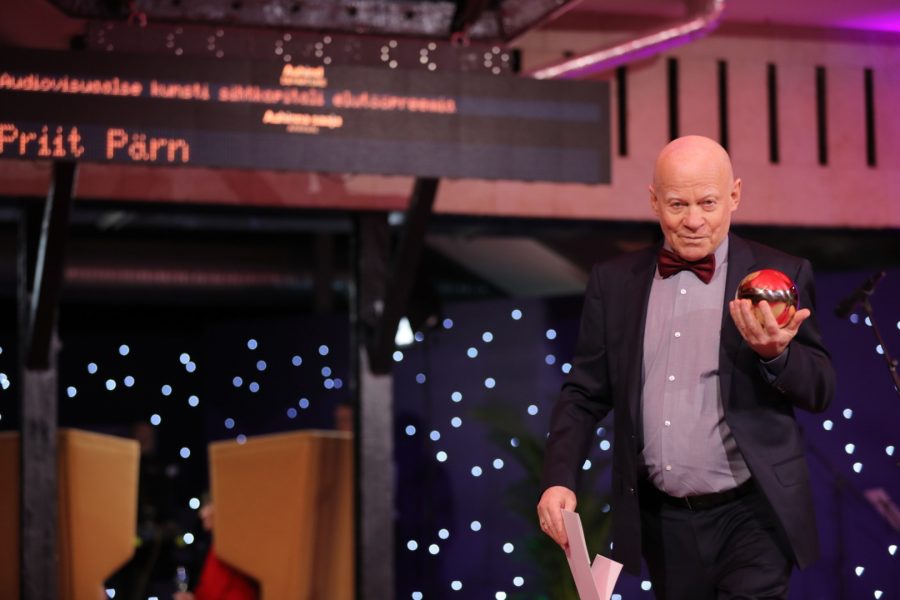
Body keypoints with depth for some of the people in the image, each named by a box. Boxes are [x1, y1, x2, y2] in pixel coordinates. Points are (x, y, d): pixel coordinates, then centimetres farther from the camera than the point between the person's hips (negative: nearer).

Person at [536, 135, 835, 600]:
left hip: (752, 513, -3)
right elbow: (585, 394, 9)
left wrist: (775, 354, -22)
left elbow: (820, 391, -2)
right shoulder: (614, 282, 6)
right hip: (662, 521, 3)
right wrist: (558, 480, -5)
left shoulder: (780, 277, -1)